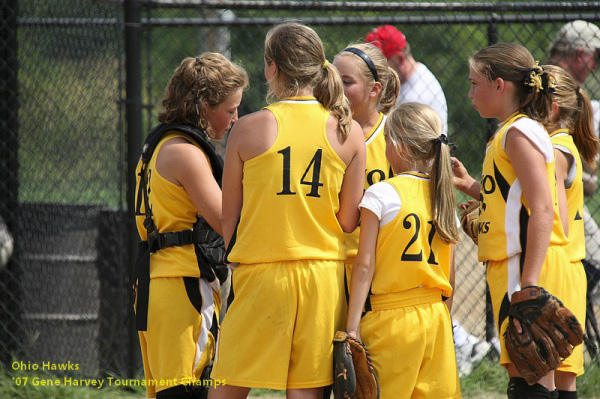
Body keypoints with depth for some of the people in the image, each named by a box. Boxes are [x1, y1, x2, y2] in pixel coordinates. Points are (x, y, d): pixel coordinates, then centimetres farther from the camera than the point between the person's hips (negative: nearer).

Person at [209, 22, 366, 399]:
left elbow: (229, 219, 2)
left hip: (261, 273, -2)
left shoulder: (248, 129, -4)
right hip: (324, 274, 2)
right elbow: (348, 222, 3)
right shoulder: (349, 131, 1)